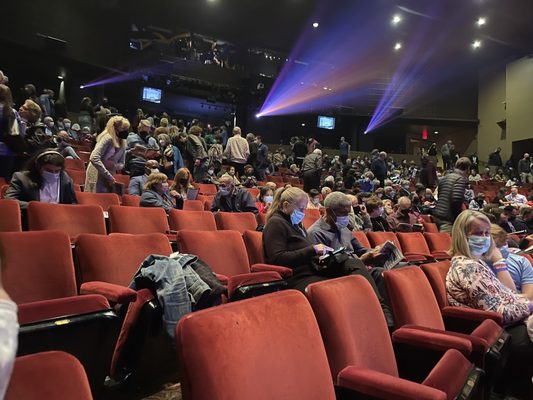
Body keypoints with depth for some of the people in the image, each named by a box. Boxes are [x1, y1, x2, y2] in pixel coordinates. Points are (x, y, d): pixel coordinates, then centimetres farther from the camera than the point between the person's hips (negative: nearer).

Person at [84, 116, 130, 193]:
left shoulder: (123, 143, 6)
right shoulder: (108, 138, -17)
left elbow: (122, 164, 12)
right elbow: (94, 158, -26)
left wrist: (114, 165, -13)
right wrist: (109, 176, -25)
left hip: (108, 178, 7)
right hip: (97, 177, -7)